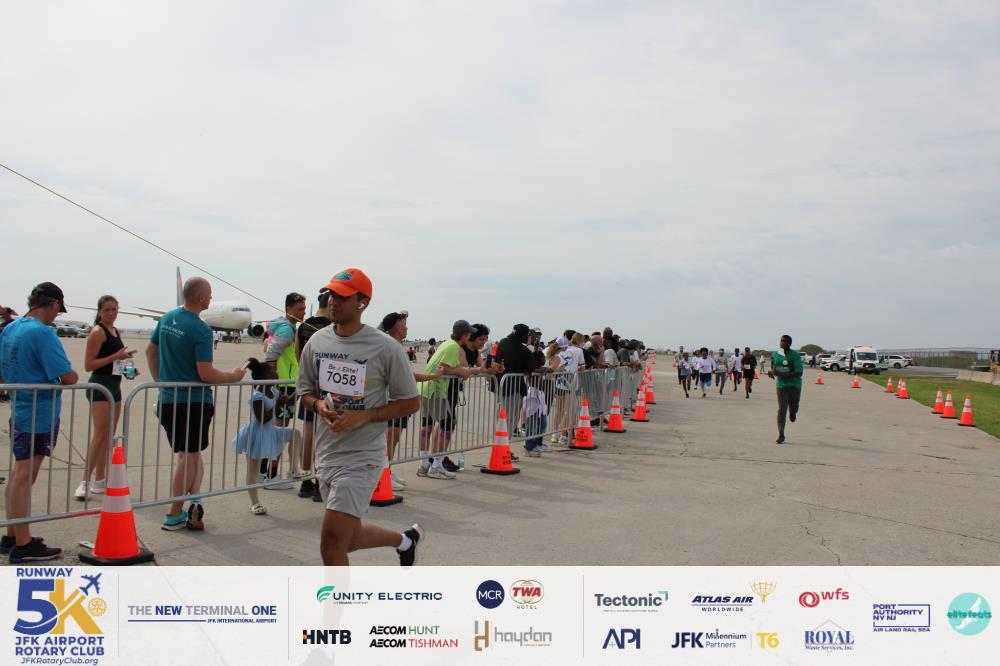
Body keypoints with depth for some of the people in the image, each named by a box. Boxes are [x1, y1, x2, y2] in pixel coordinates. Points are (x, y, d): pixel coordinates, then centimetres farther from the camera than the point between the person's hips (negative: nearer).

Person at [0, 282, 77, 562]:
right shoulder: (42, 333, -18)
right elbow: (68, 377, -22)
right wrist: (69, 377, -2)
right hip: (40, 415, -9)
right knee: (24, 477, -3)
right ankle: (23, 545, 5)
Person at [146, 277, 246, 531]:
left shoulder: (167, 318, 6)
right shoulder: (201, 329, -18)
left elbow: (150, 351, 18)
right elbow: (206, 374, -21)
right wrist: (233, 376, -5)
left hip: (167, 399, 7)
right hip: (193, 401, -7)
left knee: (188, 452, 18)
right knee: (189, 455, 4)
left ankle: (194, 498, 5)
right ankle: (174, 515, 10)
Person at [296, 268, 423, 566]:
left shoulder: (386, 348, -11)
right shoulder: (317, 341, 4)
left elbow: (411, 403, -6)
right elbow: (305, 390, 16)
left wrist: (363, 416, -18)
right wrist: (318, 405, -8)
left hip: (362, 457, -6)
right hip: (326, 454, 6)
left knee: (331, 546, -9)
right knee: (350, 538, 19)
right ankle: (405, 538, 47)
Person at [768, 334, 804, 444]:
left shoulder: (795, 356, -13)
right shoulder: (775, 355, 2)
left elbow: (799, 373, -19)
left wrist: (782, 374, -27)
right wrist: (771, 372, -5)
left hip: (795, 385, -2)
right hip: (781, 385, 2)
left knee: (793, 407, 12)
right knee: (781, 409, -9)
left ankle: (792, 412, 52)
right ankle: (781, 435, -7)